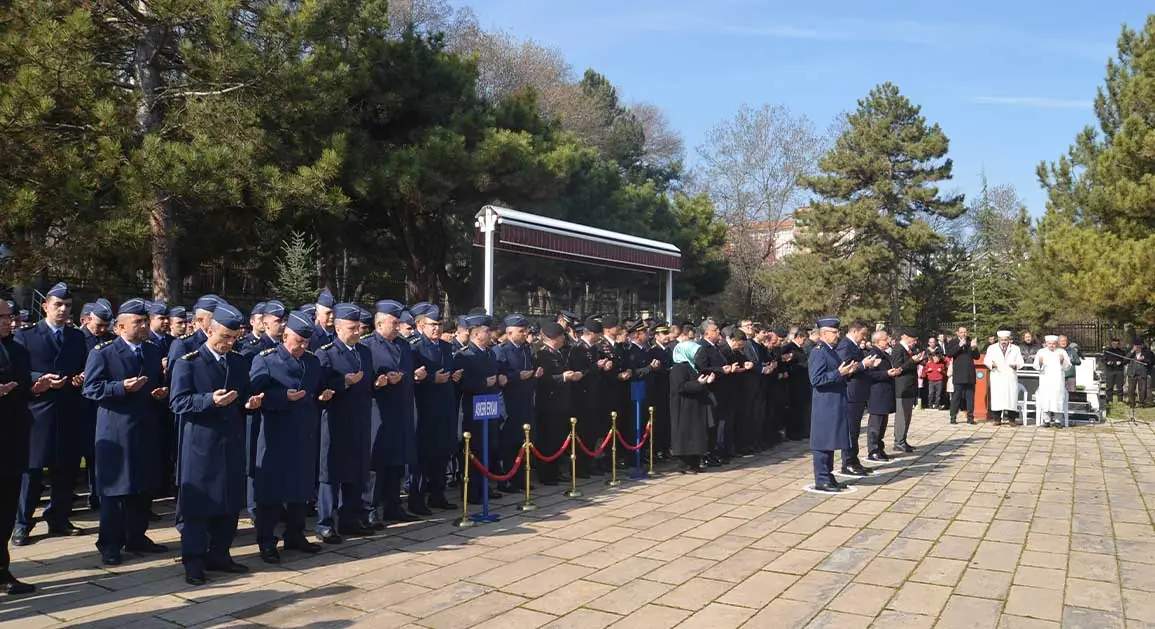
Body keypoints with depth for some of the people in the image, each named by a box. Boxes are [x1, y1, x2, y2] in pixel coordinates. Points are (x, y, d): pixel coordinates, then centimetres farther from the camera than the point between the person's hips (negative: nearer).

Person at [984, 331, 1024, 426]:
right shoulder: (992, 348, 10)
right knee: (996, 397, -5)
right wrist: (992, 364, -16)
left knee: (1012, 397, -4)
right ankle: (996, 419, 0)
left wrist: (1015, 365, -16)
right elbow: (986, 360, 6)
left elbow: (1020, 362, 7)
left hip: (1011, 378, 0)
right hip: (997, 377, 0)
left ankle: (1011, 419, 2)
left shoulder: (1015, 349, 11)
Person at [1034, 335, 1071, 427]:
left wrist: (1063, 361, -16)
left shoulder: (1062, 352, 8)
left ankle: (1056, 420, -1)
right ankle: (1046, 420, -5)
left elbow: (1067, 367, 4)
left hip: (1057, 381, 1)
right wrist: (1040, 362, -23)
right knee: (1045, 398, -9)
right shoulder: (1041, 352, 7)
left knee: (1057, 398, -5)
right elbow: (1036, 366, -1)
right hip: (1045, 380, -1)